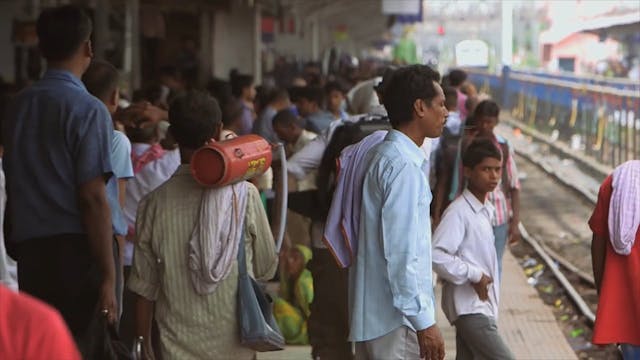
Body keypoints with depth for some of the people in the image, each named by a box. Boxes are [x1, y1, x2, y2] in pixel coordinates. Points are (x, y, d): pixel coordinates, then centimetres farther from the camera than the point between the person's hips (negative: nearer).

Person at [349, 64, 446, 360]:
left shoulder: (380, 155, 12)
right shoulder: (404, 167, -18)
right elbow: (401, 254, -22)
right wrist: (424, 322, -20)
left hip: (372, 314, 10)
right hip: (397, 318, -10)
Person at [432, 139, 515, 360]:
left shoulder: (486, 210, 13)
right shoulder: (458, 211, -16)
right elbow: (436, 255, -24)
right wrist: (474, 275, -20)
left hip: (482, 306, 9)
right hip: (470, 308, -9)